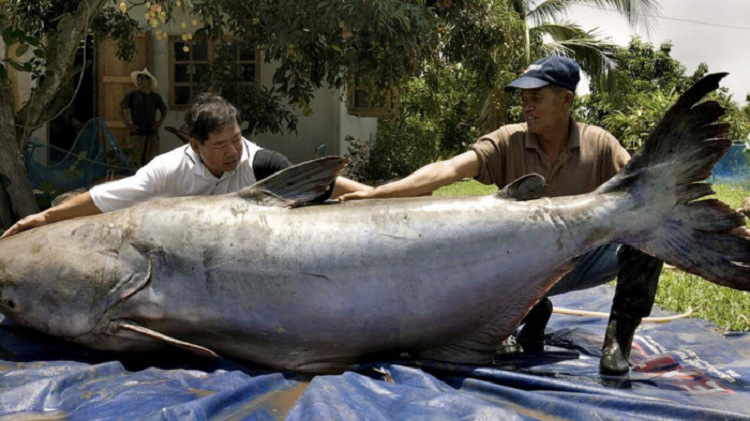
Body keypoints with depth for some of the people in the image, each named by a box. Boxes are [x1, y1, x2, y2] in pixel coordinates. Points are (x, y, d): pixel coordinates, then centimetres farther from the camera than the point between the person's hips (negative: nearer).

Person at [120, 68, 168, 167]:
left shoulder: (156, 97, 8)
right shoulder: (132, 95, 2)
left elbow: (164, 110, 22)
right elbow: (121, 109, 5)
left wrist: (160, 121, 8)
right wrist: (127, 123, -3)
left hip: (152, 133, 2)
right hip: (137, 133, -2)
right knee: (137, 162, -2)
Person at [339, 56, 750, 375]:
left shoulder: (599, 144, -8)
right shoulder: (508, 142, -12)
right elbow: (447, 170, -25)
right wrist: (377, 193, -38)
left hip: (584, 259, 0)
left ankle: (618, 339, -11)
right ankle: (533, 311, 6)